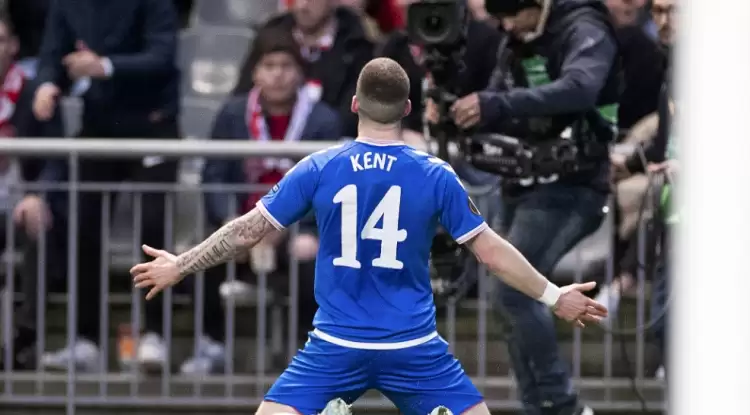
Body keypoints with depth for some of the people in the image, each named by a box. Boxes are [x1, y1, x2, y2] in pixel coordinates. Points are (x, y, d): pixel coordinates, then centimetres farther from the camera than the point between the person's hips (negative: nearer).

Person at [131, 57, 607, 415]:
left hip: (336, 346, 0)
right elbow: (491, 250, 1)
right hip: (414, 348, 0)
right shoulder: (436, 176, -3)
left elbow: (248, 231, 3)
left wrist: (179, 266, 17)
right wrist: (554, 295, 13)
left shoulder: (318, 170, -2)